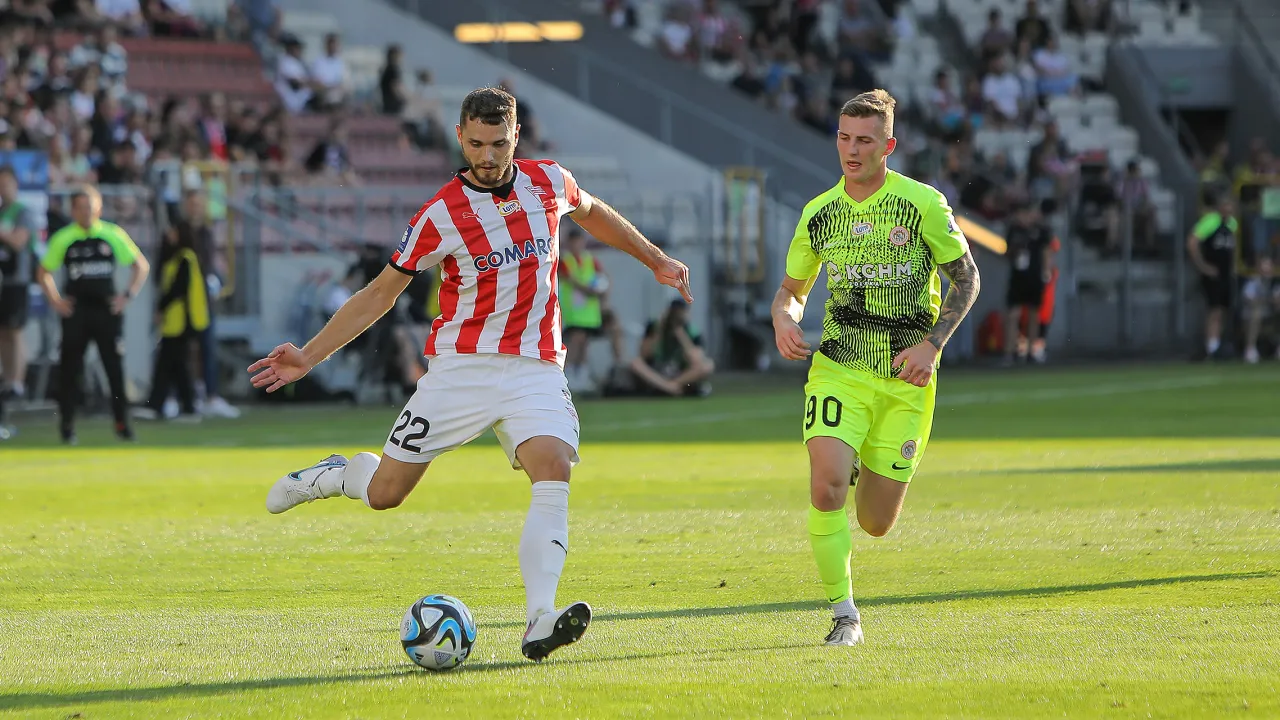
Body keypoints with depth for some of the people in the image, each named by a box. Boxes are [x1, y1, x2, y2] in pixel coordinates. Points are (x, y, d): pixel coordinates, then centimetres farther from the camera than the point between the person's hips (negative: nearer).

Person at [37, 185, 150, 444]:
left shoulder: (114, 235, 2)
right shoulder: (63, 238, 1)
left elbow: (142, 266, 9)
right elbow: (44, 272, 12)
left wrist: (128, 295, 0)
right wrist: (55, 301, 1)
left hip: (107, 309, 0)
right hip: (75, 312, 0)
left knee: (115, 366, 0)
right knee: (69, 368, 1)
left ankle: (121, 422, 8)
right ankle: (67, 424, 8)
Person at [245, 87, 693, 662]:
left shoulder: (549, 182, 3)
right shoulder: (441, 214, -8)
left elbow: (591, 212, 27)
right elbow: (381, 293, 0)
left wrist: (656, 260, 35)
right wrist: (309, 356, -6)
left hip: (535, 367, 2)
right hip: (461, 366, -2)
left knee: (554, 470, -25)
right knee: (384, 494, -3)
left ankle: (540, 622, -32)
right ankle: (336, 474, 34)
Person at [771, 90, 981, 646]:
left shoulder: (923, 204, -6)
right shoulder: (818, 214, 4)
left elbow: (966, 277, 2)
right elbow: (793, 288, 17)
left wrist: (931, 344, -11)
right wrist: (784, 317, -7)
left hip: (905, 379, -1)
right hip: (838, 370, 1)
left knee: (875, 522, 2)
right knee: (826, 486, -23)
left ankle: (871, 471, 40)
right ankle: (843, 615, -8)